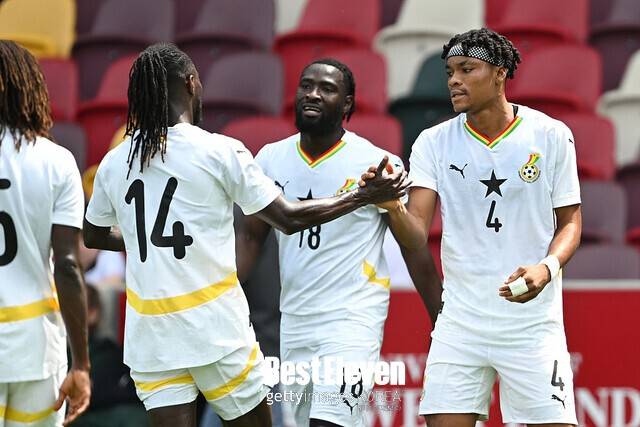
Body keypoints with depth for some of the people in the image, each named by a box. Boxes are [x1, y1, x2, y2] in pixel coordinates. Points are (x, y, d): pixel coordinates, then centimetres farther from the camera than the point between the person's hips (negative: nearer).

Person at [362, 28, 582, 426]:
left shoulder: (551, 135, -3)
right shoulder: (434, 143, 1)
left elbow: (570, 221, 4)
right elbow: (416, 236, -6)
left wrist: (547, 267, -16)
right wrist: (391, 206, -29)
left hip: (533, 322, -1)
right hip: (460, 322, 2)